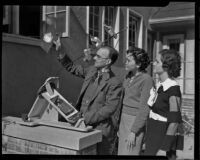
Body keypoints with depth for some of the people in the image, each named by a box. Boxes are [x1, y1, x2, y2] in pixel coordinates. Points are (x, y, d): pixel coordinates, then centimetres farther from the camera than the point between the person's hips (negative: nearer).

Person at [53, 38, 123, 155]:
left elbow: (109, 108, -19)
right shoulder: (92, 71, 7)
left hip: (101, 130, -6)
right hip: (84, 126, 6)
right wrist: (60, 51, 8)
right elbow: (72, 67, 18)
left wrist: (86, 118, -21)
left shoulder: (115, 83, -14)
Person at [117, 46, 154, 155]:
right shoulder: (128, 77, 7)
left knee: (130, 153, -2)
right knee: (121, 152, 12)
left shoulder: (146, 80, -16)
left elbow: (144, 109, -17)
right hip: (124, 119, 7)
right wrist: (119, 126, 15)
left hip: (136, 122, -7)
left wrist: (133, 132, -17)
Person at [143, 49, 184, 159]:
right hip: (154, 137, 7)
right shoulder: (159, 85, 5)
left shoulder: (173, 89, -18)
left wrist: (163, 149, -19)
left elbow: (174, 122, -19)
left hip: (164, 137, -7)